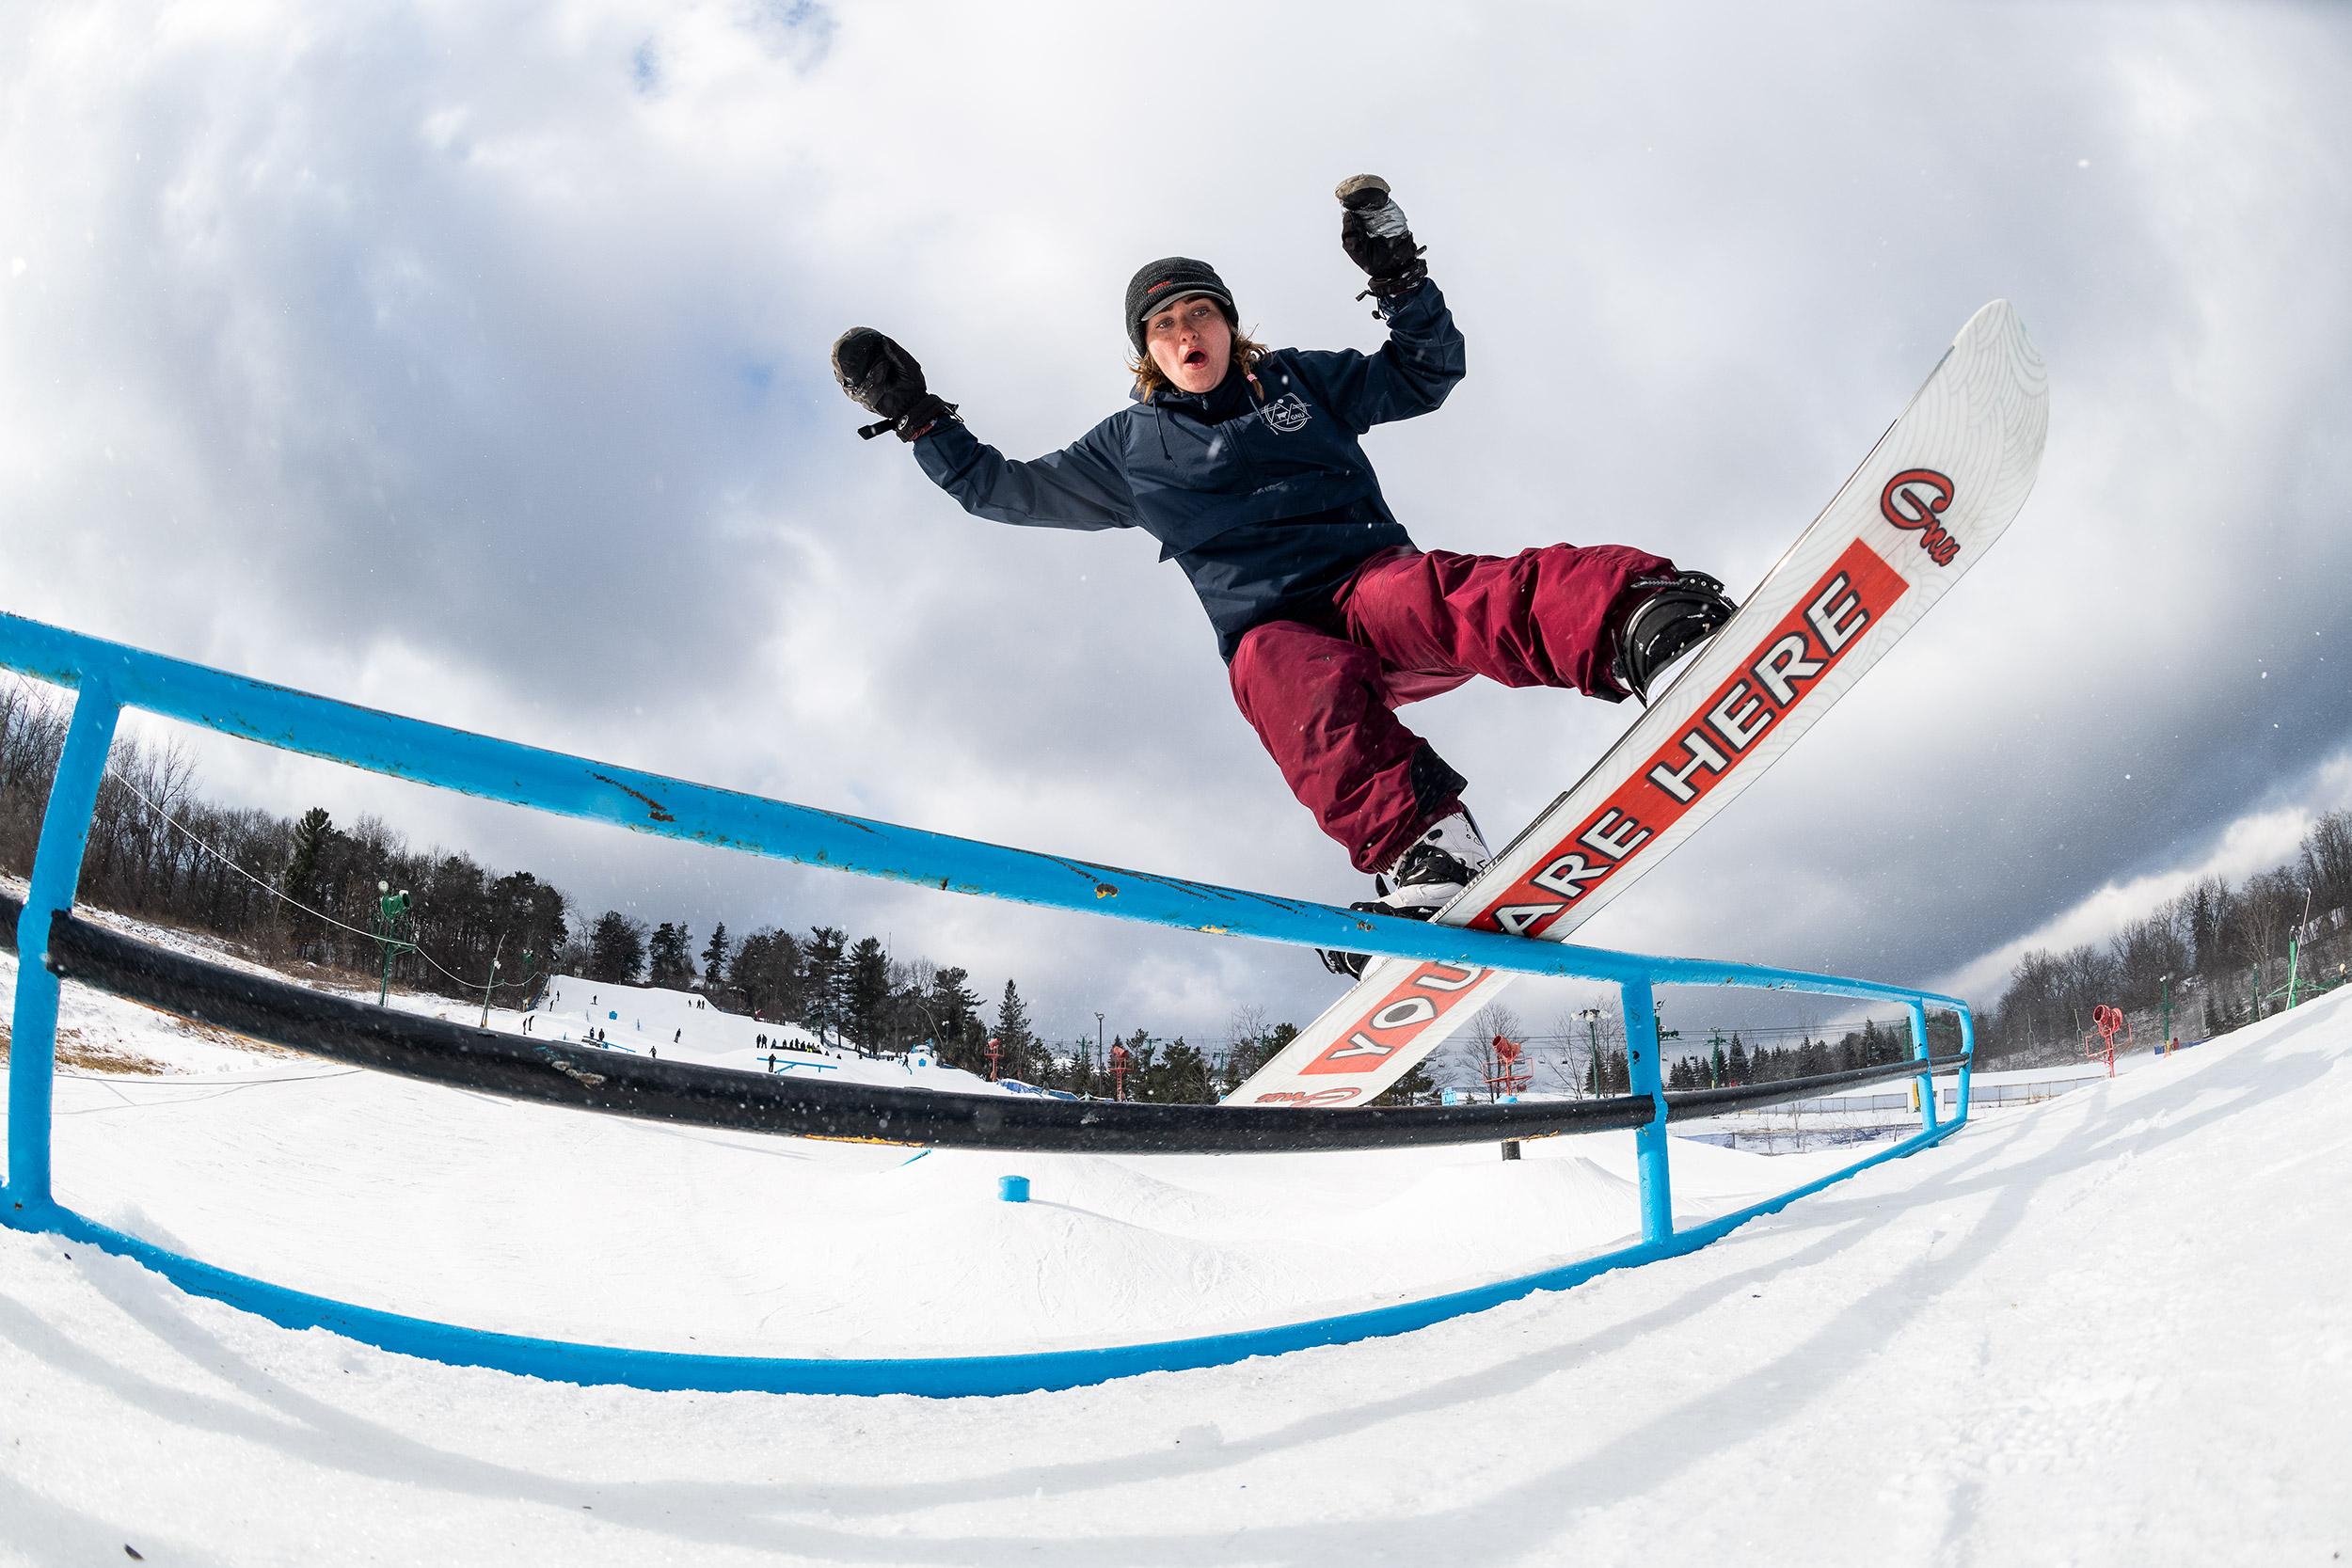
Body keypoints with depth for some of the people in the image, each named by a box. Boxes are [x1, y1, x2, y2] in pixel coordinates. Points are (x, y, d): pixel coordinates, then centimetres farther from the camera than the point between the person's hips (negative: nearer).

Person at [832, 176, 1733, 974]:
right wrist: (913, 415, 17)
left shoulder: (1299, 379, 22)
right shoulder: (1131, 447, 21)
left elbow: (1427, 374, 24)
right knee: (1295, 683, -40)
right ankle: (1424, 853, -59)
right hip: (1275, 633, 0)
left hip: (1376, 587, 0)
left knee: (1446, 595, -37)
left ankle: (1635, 624, -65)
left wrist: (1398, 276, 9)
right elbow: (1005, 489, 25)